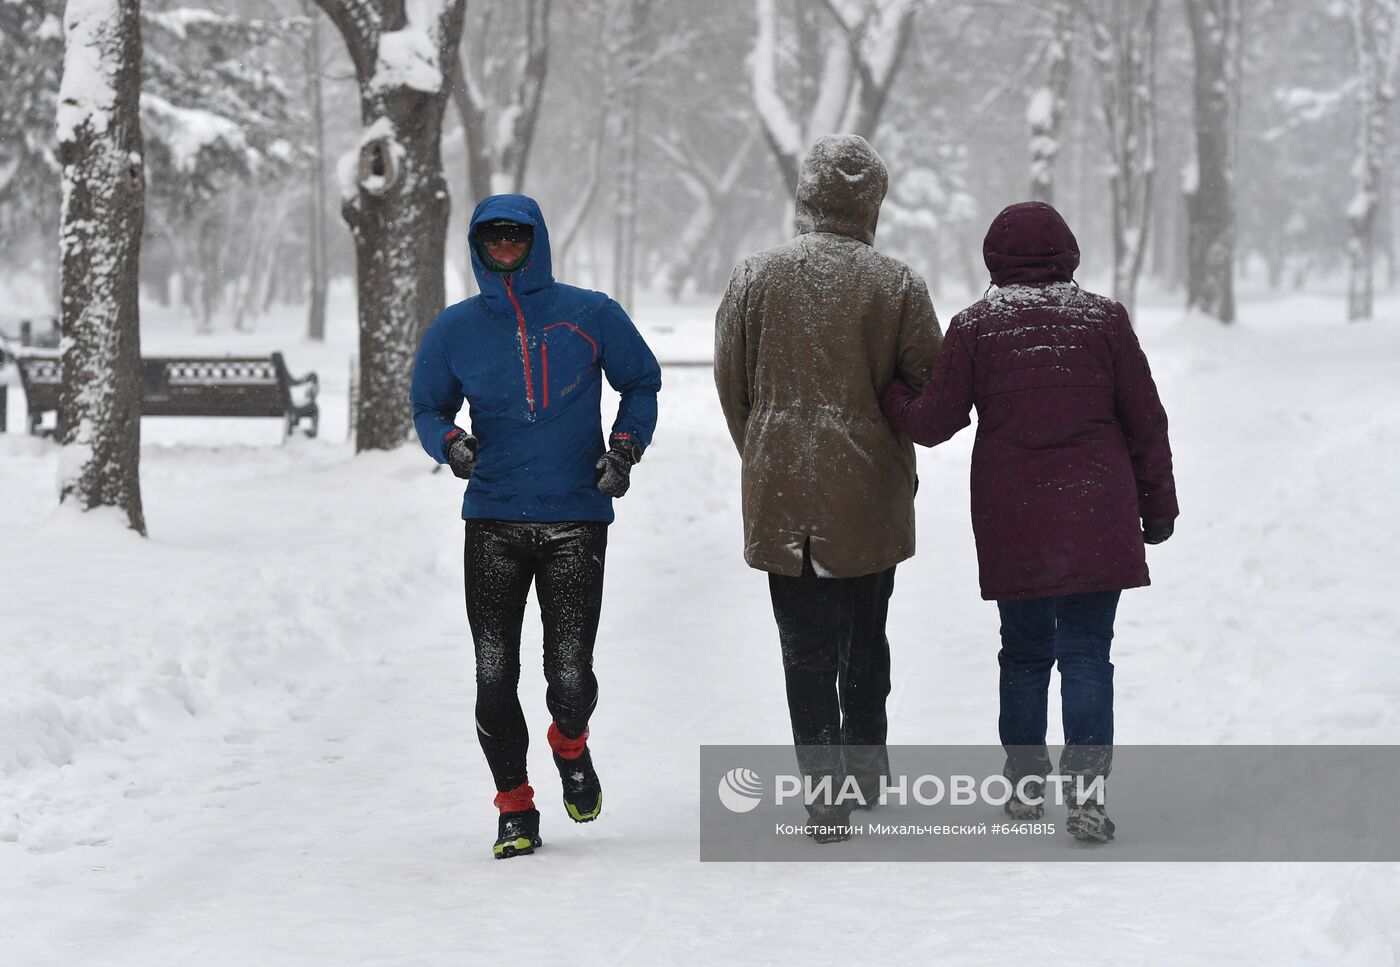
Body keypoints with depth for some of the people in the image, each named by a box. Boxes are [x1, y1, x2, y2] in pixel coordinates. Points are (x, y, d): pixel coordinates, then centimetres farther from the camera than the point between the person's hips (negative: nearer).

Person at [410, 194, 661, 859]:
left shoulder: (590, 316, 2)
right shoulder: (455, 329, 6)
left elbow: (642, 382, 14)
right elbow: (428, 406, 16)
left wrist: (625, 447, -3)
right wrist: (450, 441, -7)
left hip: (577, 518, -1)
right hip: (493, 522, 1)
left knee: (570, 673, -4)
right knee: (494, 675, -2)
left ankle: (570, 747, 31)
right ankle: (515, 808, 12)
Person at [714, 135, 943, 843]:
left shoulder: (754, 279, -3)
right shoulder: (896, 285, -7)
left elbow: (732, 391, 4)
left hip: (781, 499, 0)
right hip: (871, 499, 0)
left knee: (806, 650, 4)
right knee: (865, 639, 20)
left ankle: (825, 795, -1)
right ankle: (867, 773, 30)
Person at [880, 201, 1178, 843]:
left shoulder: (975, 326, 0)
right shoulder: (1104, 319, 1)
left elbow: (933, 422, 1)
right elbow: (1145, 420, 4)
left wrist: (887, 396, 21)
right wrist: (1158, 503, 14)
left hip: (1012, 522, 1)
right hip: (1095, 518, -1)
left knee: (1024, 650, 16)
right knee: (1087, 653, 0)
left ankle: (1025, 784, 21)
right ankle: (1085, 788, -12)